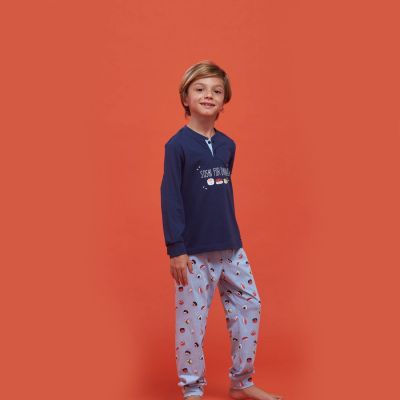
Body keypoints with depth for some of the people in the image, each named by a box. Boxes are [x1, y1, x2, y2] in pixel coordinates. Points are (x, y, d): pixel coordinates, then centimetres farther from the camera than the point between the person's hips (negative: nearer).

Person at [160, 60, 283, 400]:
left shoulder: (228, 145, 8)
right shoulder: (178, 145, -9)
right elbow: (170, 199, -11)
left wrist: (232, 234, 17)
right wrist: (175, 249, -13)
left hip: (231, 247, 6)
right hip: (194, 251, -6)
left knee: (249, 307, 10)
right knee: (192, 319, 2)